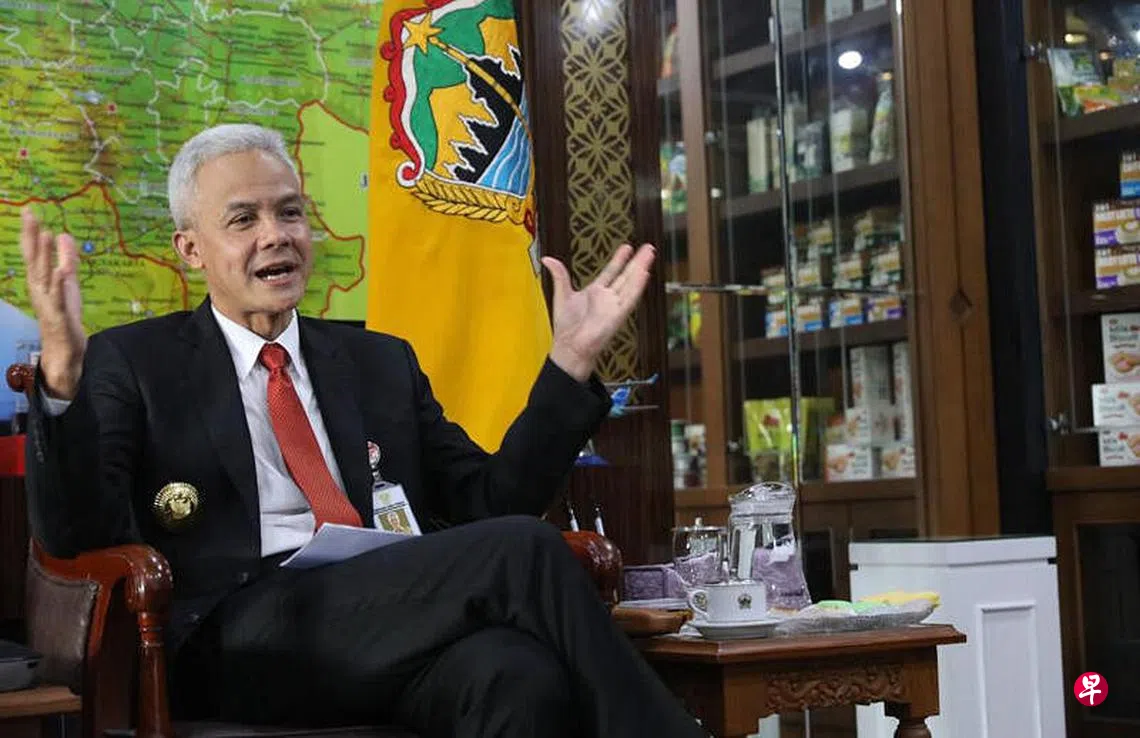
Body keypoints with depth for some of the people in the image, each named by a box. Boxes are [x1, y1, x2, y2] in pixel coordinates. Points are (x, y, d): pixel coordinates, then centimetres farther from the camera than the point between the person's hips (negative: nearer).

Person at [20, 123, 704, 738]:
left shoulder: (382, 361, 25)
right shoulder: (132, 361, 13)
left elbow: (495, 501, 18)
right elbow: (76, 533, -1)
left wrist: (572, 359, 9)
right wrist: (62, 374, -17)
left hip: (403, 626, 4)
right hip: (249, 637, -3)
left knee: (520, 674, -36)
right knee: (524, 550, -26)